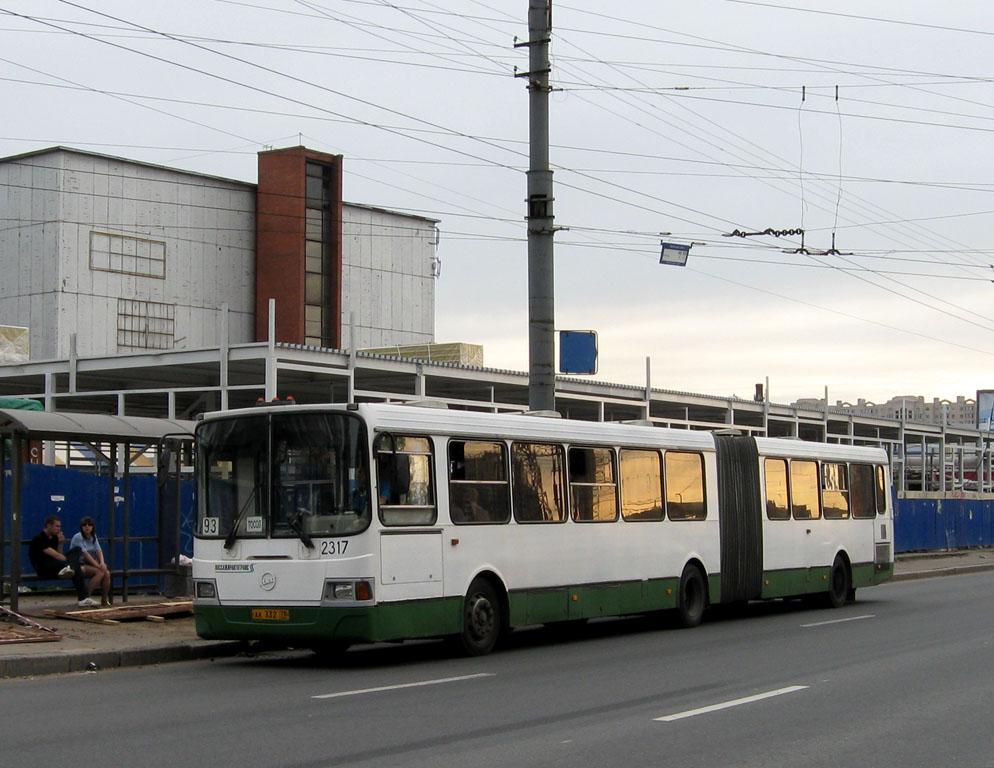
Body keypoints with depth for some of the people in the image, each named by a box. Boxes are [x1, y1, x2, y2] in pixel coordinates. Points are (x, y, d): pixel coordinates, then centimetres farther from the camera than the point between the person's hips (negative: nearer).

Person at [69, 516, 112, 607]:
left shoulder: (93, 537, 12)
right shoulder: (77, 538, -11)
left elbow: (98, 551, -1)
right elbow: (85, 554, -17)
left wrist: (102, 563, -21)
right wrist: (98, 565, -22)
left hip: (90, 565, 6)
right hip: (79, 565, -6)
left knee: (107, 573, -20)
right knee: (100, 572, -29)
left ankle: (104, 600, -11)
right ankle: (87, 596, -22)